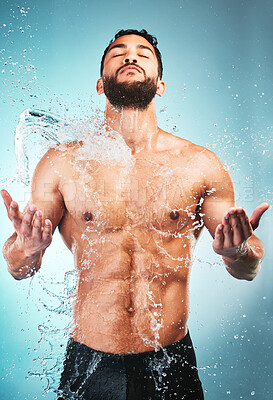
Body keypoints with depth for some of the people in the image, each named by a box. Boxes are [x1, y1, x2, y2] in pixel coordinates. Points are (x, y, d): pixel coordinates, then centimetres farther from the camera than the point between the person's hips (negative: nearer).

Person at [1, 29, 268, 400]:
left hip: (171, 367, 1)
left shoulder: (200, 164, -6)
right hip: (90, 364, 0)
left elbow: (248, 270, 1)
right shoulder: (61, 162, -6)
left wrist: (238, 251, -21)